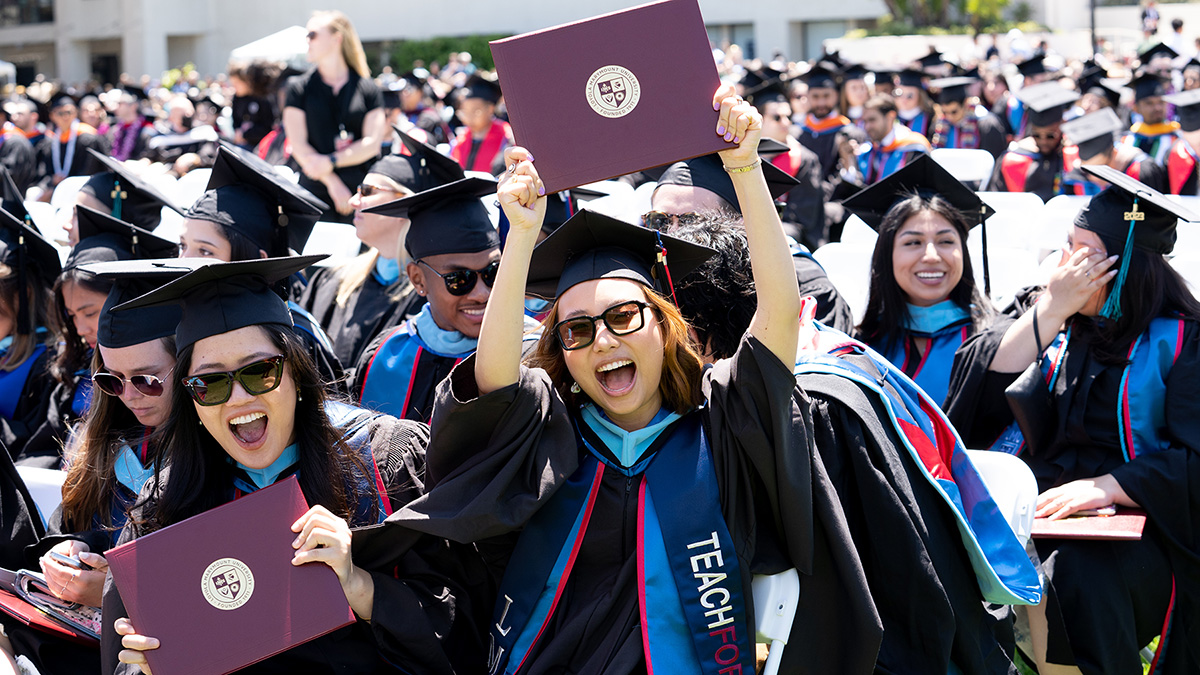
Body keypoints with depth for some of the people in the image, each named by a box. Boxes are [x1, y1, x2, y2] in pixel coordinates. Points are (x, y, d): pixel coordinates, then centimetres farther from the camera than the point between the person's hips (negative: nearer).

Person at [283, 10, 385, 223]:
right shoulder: (299, 87, 6)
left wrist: (331, 161, -16)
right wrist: (332, 182, -13)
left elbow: (372, 142, -1)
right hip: (315, 193, 0)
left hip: (361, 194, 0)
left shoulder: (367, 88, 7)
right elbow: (298, 145, -2)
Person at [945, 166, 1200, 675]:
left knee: (1076, 578, -36)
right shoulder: (1036, 313, 17)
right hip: (1021, 516, 4)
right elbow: (979, 389, 1)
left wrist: (1104, 487, -19)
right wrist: (1051, 310, -6)